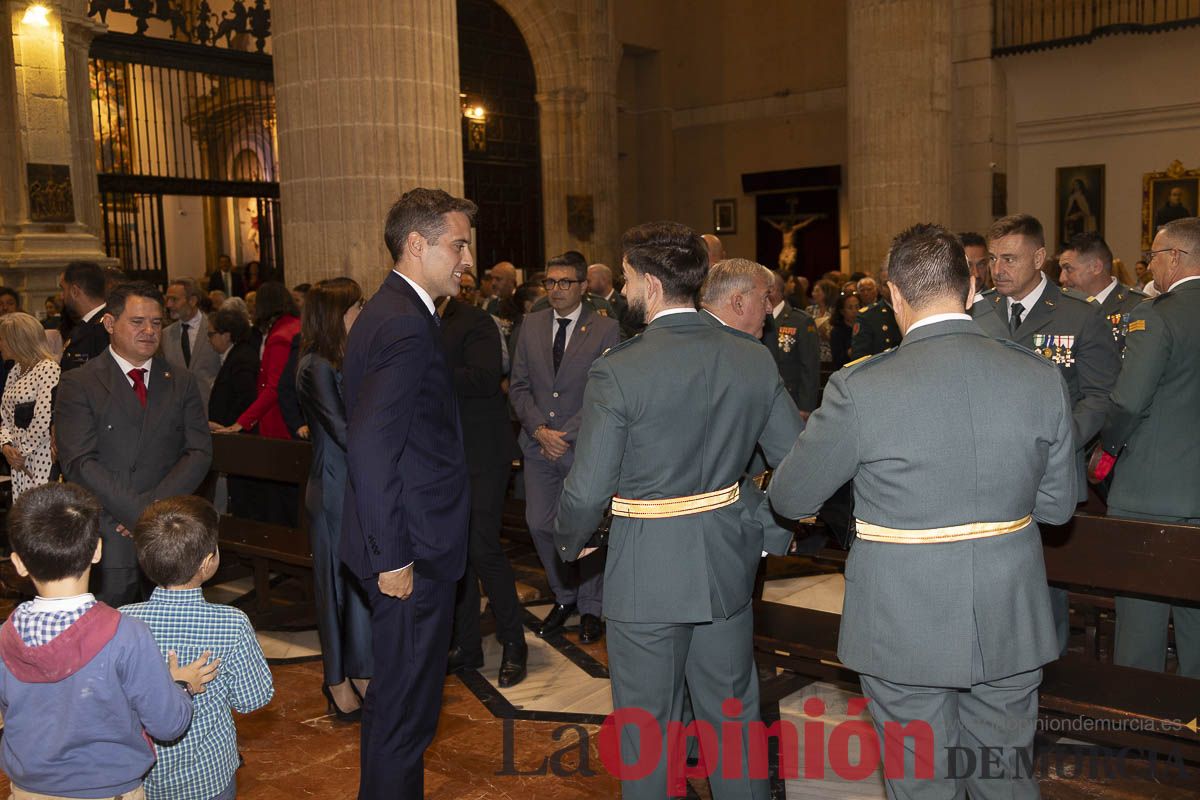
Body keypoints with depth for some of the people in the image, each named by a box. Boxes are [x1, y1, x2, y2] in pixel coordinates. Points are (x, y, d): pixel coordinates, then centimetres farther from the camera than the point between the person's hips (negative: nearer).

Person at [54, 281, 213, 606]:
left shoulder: (181, 383, 11)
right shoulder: (78, 384, 0)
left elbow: (199, 452, 3)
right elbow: (79, 463, -9)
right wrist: (138, 513, -15)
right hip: (108, 537, -2)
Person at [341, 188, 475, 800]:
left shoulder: (388, 312, 13)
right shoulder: (405, 324, -20)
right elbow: (371, 449, -27)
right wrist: (392, 558, -22)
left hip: (402, 547, 11)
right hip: (412, 553, -11)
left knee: (397, 692, 23)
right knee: (407, 702, 4)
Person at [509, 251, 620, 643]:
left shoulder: (606, 329, -6)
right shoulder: (531, 325, 6)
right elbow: (518, 386, 5)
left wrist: (566, 434, -15)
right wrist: (538, 428, -9)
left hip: (584, 446, -4)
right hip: (539, 445, 4)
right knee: (540, 525, 6)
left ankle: (590, 608, 25)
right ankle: (564, 597, 29)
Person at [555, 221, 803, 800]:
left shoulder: (618, 371, -19)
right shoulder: (754, 360, -4)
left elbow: (588, 490, -18)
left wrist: (573, 542, 2)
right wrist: (772, 533, 14)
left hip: (646, 572, -4)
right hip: (729, 563, 5)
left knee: (647, 727, 14)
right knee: (733, 714, 21)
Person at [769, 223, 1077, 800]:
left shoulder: (860, 389, -18)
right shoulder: (1041, 379, -7)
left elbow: (789, 500, -6)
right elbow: (1057, 506, 3)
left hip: (905, 631, -3)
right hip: (1011, 626, 4)